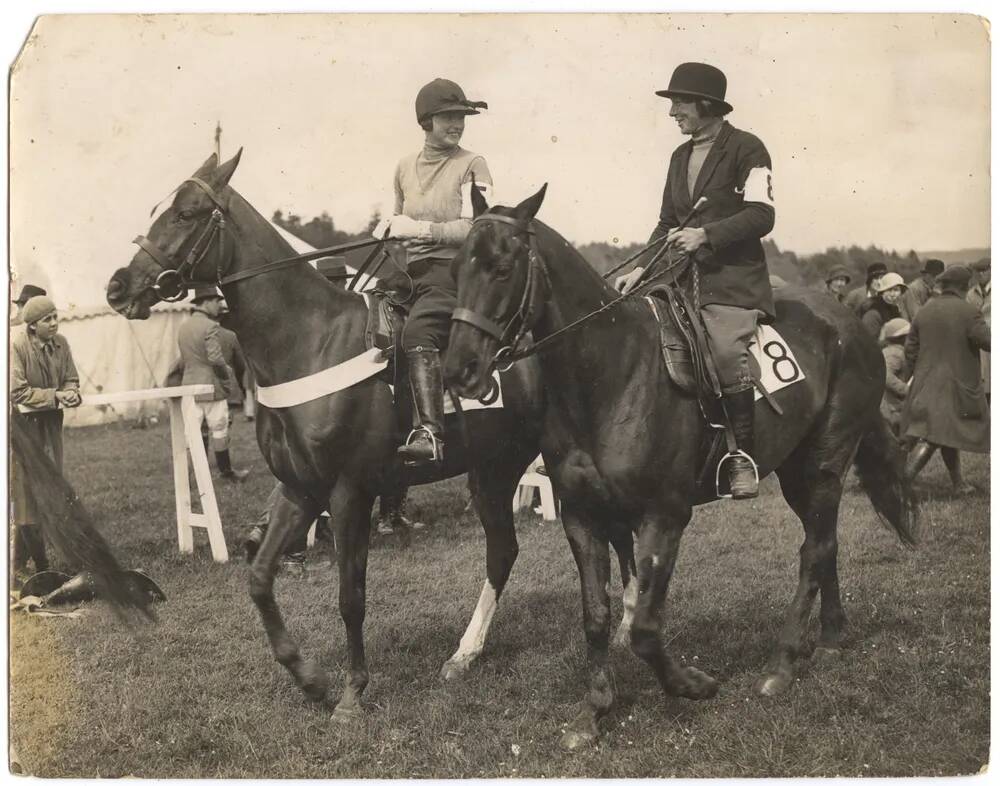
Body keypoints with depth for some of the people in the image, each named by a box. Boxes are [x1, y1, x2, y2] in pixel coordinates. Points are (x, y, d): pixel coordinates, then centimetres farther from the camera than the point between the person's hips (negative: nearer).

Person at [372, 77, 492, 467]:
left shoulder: (471, 165, 0)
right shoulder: (406, 166, 17)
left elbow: (474, 228, -10)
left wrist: (419, 228, -14)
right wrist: (387, 227, 11)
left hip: (451, 271, -7)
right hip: (410, 273, 7)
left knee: (417, 332, -33)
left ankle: (429, 433, -41)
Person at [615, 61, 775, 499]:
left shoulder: (746, 149, -1)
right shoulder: (680, 157, 21)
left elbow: (761, 216, -11)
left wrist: (706, 234, -20)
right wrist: (641, 270, 10)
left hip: (733, 278, -7)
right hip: (683, 277, 7)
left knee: (727, 353, -26)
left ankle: (743, 454, -13)